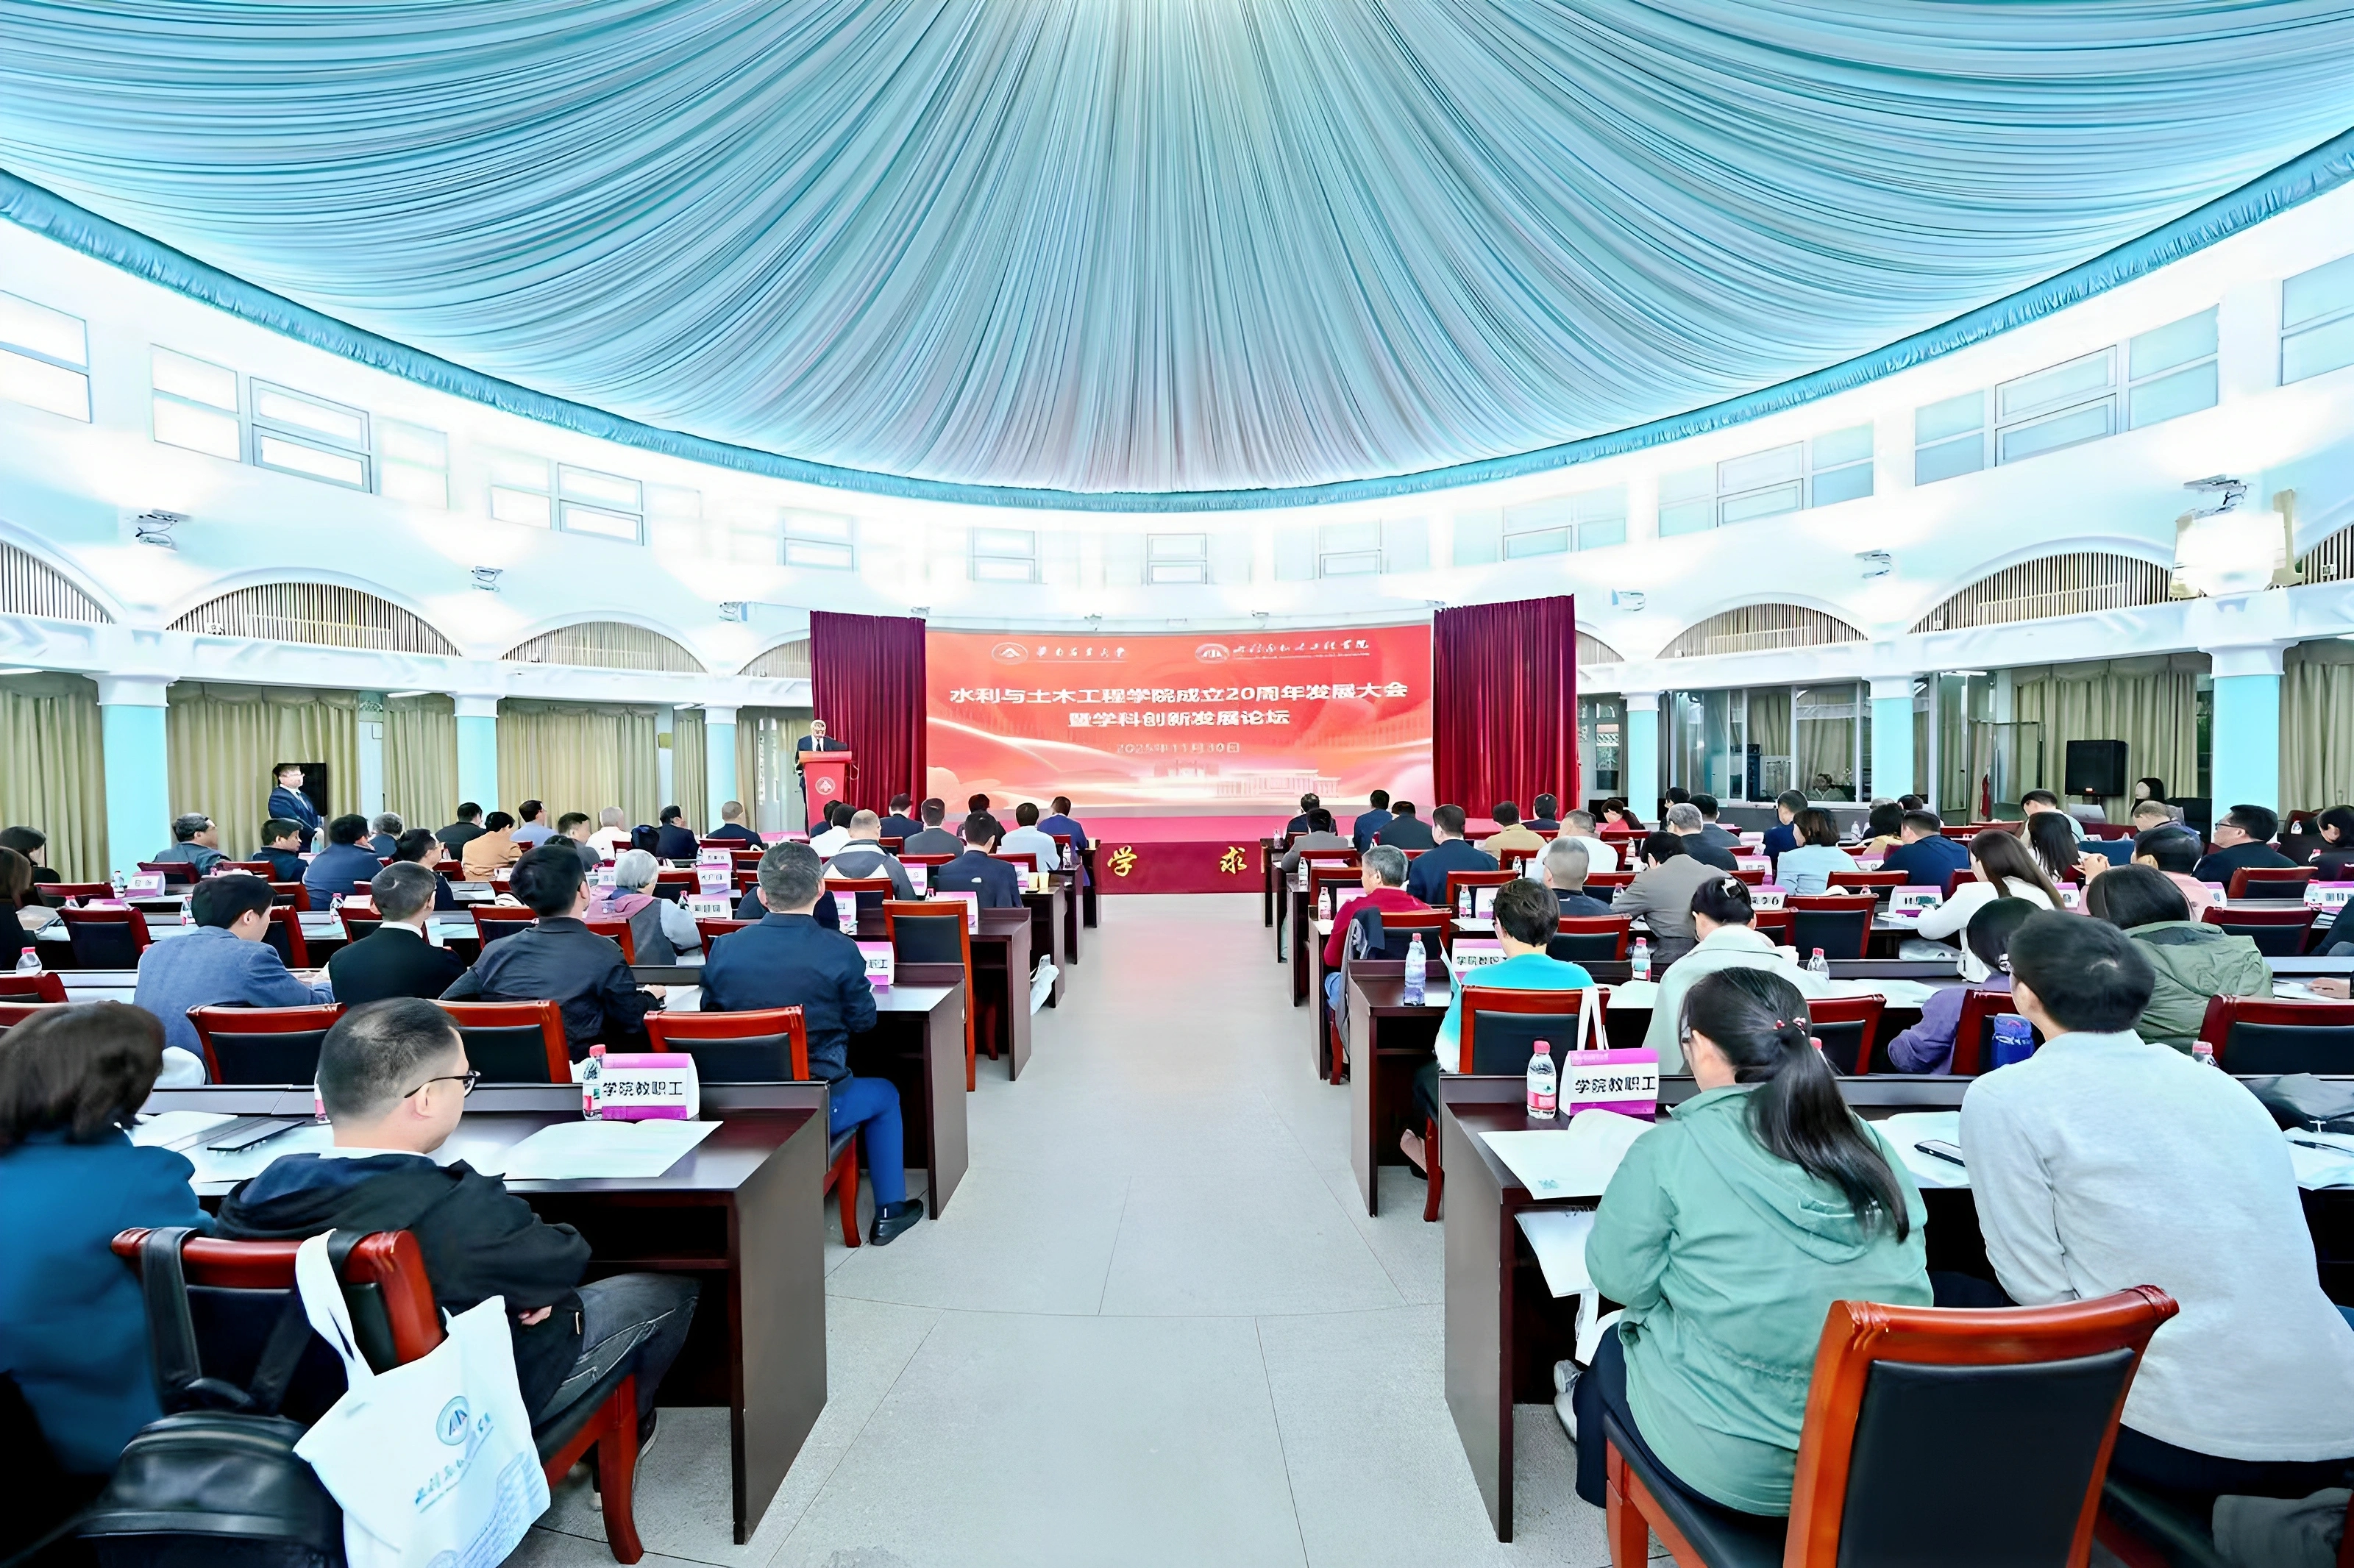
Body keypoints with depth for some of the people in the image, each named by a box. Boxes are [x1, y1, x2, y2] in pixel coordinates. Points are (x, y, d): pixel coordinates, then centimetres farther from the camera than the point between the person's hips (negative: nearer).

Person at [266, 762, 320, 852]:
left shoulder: (303, 796, 17)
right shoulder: (277, 797, -9)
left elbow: (315, 816, 17)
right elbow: (293, 821, -18)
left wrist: (319, 829, -2)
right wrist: (314, 833, -17)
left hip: (313, 844, 7)